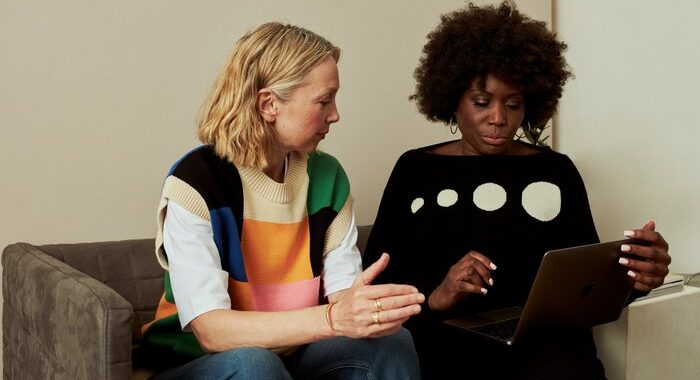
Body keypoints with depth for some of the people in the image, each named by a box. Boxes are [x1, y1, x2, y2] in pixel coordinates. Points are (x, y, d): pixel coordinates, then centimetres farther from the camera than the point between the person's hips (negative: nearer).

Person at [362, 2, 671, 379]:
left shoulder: (556, 171, 11)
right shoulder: (414, 169, 9)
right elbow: (375, 276, 3)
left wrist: (631, 276, -14)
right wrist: (433, 298, -16)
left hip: (542, 341, 1)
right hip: (442, 340, 0)